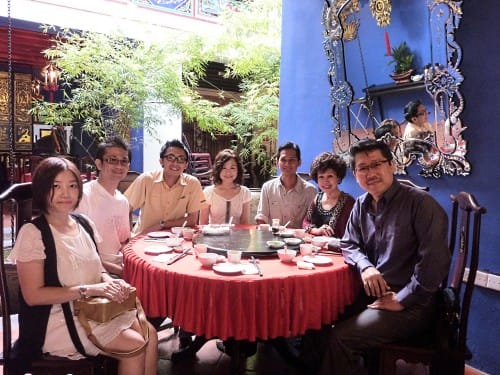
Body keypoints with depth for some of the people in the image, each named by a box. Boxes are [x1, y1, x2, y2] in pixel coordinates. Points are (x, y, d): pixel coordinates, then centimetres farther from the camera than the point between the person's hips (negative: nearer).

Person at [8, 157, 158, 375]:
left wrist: (109, 281, -8)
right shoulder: (32, 233, -15)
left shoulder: (85, 224, 4)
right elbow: (33, 295, -17)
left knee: (150, 334, -10)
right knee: (135, 345, -15)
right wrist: (87, 290, -22)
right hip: (56, 320, -6)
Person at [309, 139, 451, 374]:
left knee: (339, 338, -21)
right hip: (370, 294, 7)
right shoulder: (361, 205, 7)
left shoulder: (420, 203, -15)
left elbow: (434, 261, -20)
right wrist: (365, 266, -9)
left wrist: (402, 300, -17)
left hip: (410, 304, -6)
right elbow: (349, 245, 13)